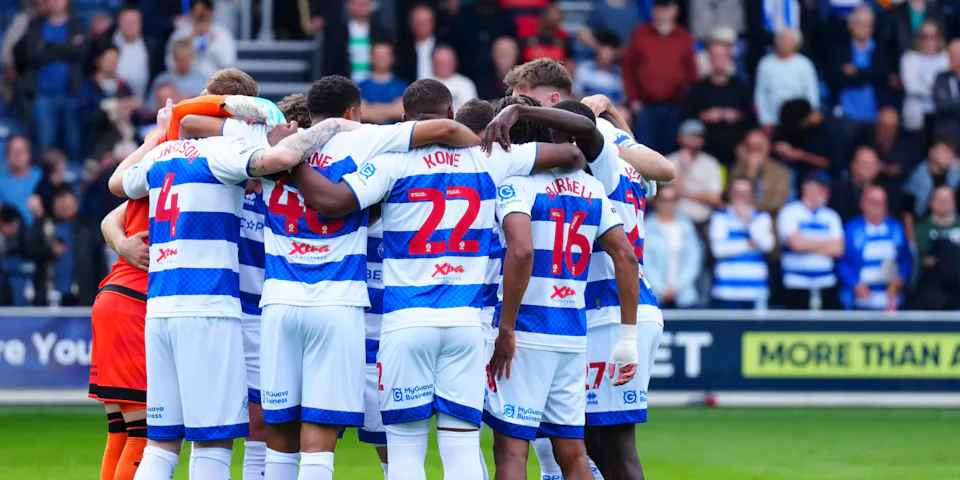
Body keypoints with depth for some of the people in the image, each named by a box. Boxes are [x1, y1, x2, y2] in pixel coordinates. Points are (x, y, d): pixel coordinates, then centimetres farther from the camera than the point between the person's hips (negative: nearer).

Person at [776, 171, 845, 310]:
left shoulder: (831, 216, 11)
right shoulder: (789, 212, 0)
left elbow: (838, 249, 2)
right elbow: (797, 243, -13)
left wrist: (808, 245, -5)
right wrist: (826, 242, 1)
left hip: (826, 287, 4)